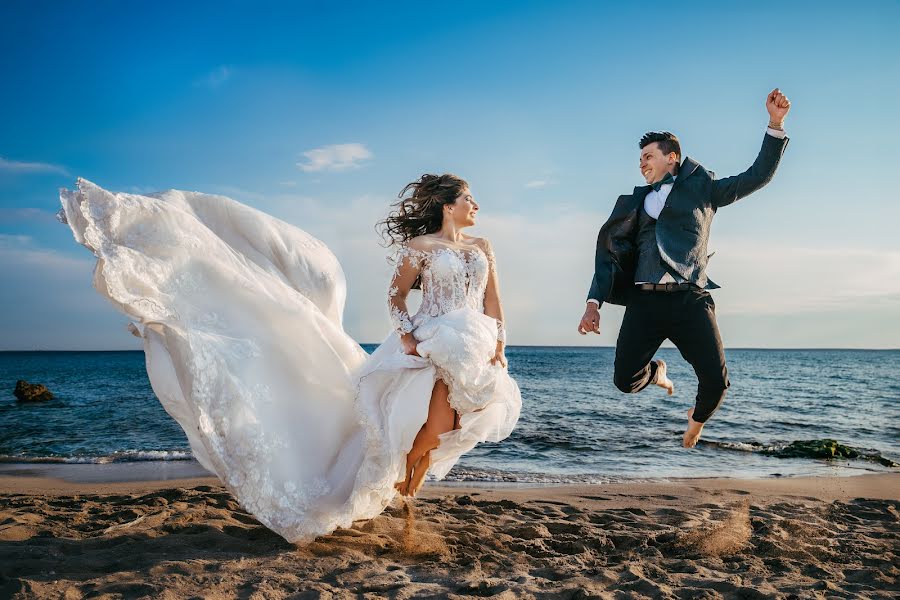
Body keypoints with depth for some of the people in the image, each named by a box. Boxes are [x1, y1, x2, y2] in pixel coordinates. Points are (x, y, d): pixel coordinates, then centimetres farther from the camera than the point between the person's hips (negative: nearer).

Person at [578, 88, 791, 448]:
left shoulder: (702, 188, 15)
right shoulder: (635, 202, 19)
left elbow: (758, 175, 13)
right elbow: (610, 254, 16)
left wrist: (775, 124, 2)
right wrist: (594, 302, 5)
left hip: (690, 300, -2)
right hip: (644, 301, 2)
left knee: (716, 381, -9)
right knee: (625, 380, -7)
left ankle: (697, 418, 28)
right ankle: (657, 372, 32)